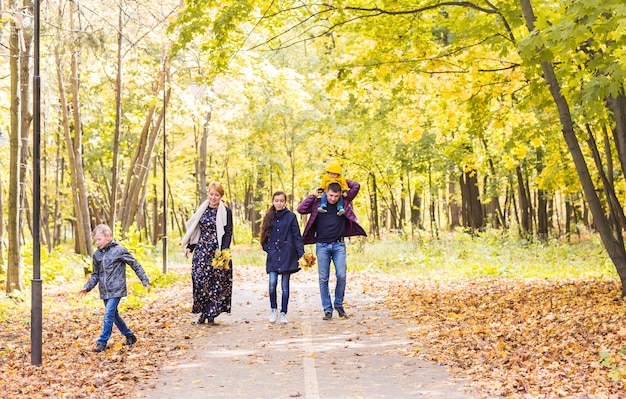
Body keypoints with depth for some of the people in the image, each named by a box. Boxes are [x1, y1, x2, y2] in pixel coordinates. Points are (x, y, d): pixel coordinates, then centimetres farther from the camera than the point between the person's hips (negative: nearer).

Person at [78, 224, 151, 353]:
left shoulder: (119, 250, -10)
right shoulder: (97, 255, 6)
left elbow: (136, 266, -5)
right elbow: (95, 275, 16)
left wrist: (145, 281, -5)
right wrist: (87, 287, 2)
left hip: (116, 290, -6)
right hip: (104, 291, 7)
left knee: (109, 315, -12)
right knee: (114, 315, 13)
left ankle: (102, 342, -3)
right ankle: (129, 335, 29)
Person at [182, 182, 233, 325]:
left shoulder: (226, 211, 0)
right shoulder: (203, 210, 12)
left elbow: (228, 232, -5)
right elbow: (195, 230, 17)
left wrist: (224, 250, -16)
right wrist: (189, 247, 12)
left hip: (218, 251, -3)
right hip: (201, 250, 3)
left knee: (216, 281, -3)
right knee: (200, 280, -4)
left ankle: (211, 314, 5)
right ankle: (203, 312, 6)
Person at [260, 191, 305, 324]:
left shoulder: (291, 216, 0)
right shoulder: (269, 217, 9)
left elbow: (297, 237, -1)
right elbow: (265, 236, 15)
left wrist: (301, 254, -7)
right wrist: (268, 249, 0)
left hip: (287, 255, -2)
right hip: (273, 256, 2)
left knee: (285, 285, 2)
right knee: (272, 283, -10)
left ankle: (283, 313, 12)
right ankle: (273, 309, 9)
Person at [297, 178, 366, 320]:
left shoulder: (344, 202, 6)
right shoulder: (318, 203, 5)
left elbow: (356, 187, 3)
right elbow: (301, 209, -3)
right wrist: (313, 195, 0)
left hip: (339, 245, 0)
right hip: (322, 246, 0)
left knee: (341, 276, -7)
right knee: (323, 279, 1)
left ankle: (339, 304, 14)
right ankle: (327, 310, 9)